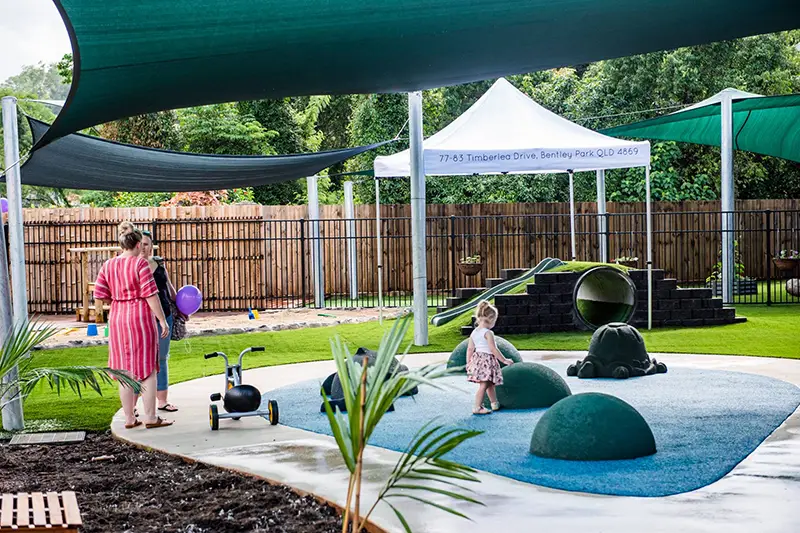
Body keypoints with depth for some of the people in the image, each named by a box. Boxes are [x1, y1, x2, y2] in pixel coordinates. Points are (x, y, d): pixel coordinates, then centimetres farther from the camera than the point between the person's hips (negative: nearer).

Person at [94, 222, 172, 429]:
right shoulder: (140, 263, -11)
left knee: (124, 370, 11)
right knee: (147, 369, 3)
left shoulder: (108, 265, 5)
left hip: (117, 319, 5)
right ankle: (151, 417, 7)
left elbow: (100, 295, 5)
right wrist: (162, 320, -9)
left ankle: (129, 418, 17)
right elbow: (151, 295, -14)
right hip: (141, 318, -5)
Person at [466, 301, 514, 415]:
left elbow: (470, 349, 9)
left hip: (477, 359, 9)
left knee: (490, 384, 21)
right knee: (484, 385, -5)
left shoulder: (474, 332, 7)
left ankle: (495, 404, 33)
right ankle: (477, 408, -6)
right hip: (487, 361, -9)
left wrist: (468, 363, 17)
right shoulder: (488, 333, -16)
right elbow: (493, 349, -18)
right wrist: (504, 360, -10)